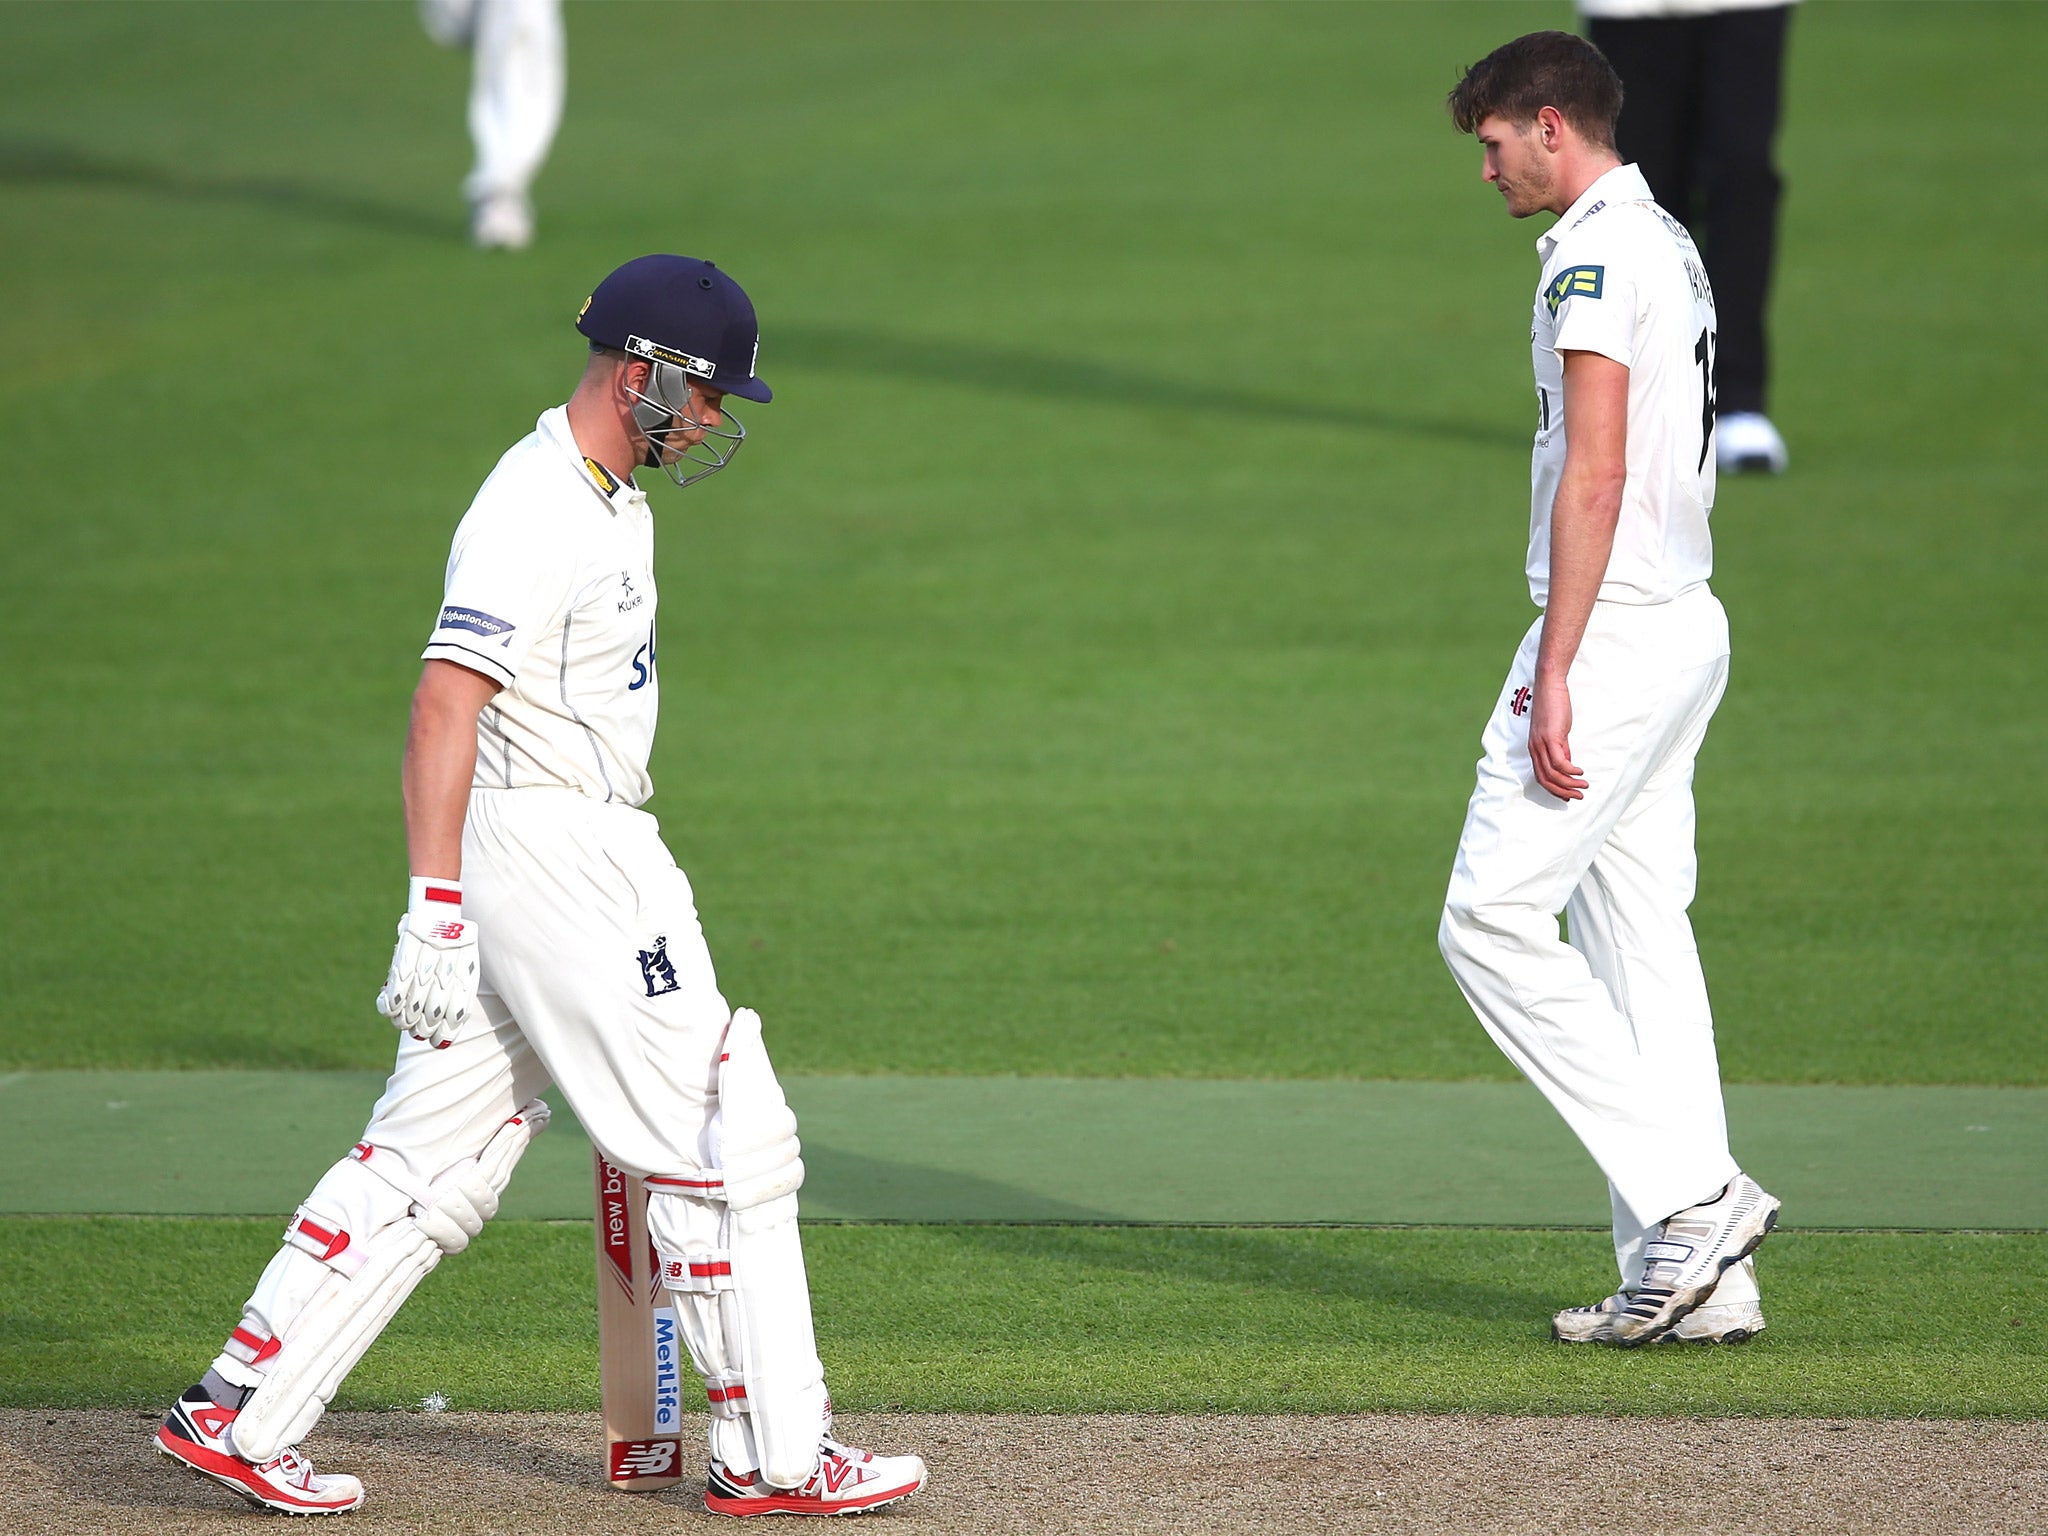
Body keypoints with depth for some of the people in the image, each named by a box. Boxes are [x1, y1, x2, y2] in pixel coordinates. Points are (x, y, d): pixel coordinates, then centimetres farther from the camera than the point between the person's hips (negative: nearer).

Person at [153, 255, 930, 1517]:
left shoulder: (611, 505, 16)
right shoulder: (535, 515, -17)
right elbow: (446, 705, -23)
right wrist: (436, 909, -28)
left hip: (596, 849, 10)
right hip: (546, 856, -10)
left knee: (432, 1163, 9)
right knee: (726, 1143, -4)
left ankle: (237, 1415, 9)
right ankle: (774, 1456, 2)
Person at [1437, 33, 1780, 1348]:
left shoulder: (1598, 253, -13)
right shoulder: (1669, 243, 19)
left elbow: (1596, 472, -21)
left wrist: (1555, 673, -23)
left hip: (1617, 633, -10)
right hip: (1688, 625, 10)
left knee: (1493, 918, -8)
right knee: (1639, 939, 8)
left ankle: (1691, 1196, -12)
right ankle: (1701, 1279, 5)